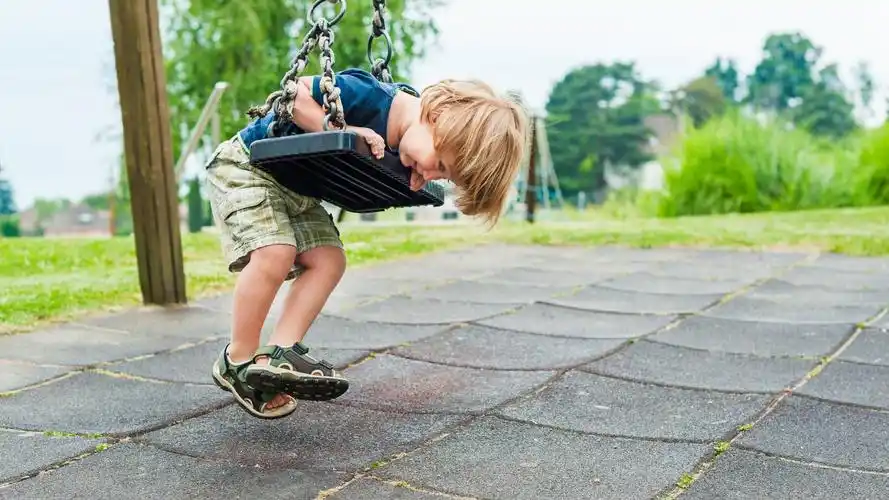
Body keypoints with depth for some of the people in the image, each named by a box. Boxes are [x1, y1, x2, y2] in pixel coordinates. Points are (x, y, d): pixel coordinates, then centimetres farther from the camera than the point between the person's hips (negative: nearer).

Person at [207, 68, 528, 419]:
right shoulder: (370, 97, -32)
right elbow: (295, 92, -26)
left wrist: (414, 180, -10)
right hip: (244, 165, -8)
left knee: (328, 261, -6)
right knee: (274, 254, -23)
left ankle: (279, 352, -9)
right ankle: (238, 361, -7)